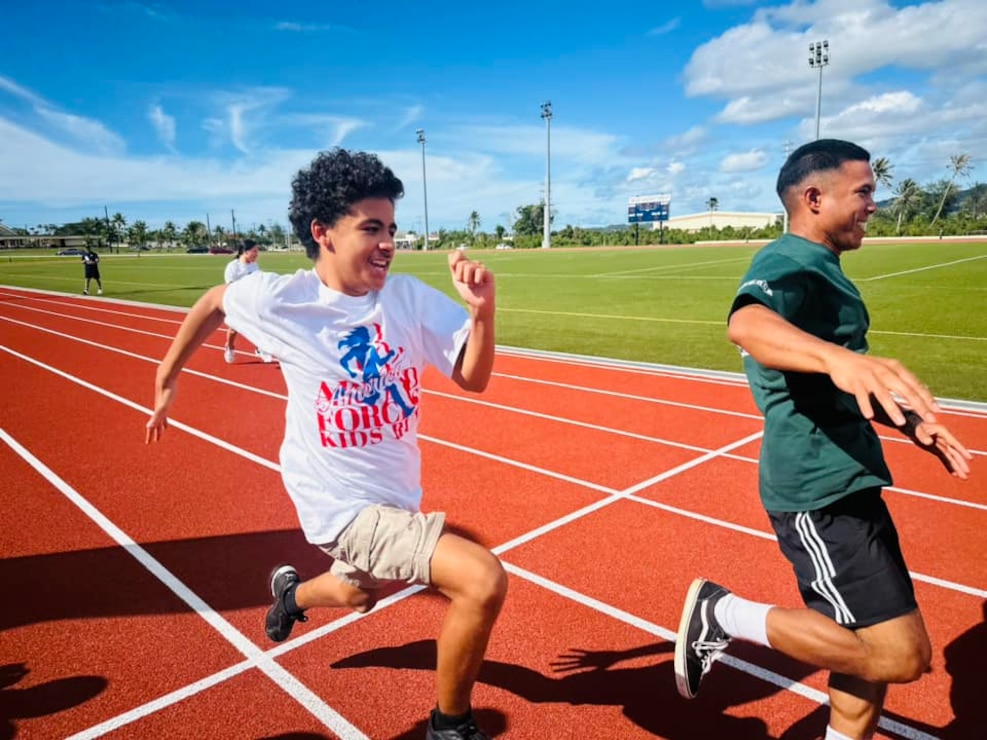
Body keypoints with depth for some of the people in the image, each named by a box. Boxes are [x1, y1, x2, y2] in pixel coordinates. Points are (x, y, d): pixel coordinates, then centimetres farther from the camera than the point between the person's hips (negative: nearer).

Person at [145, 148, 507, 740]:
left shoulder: (410, 296, -9)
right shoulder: (278, 299, -16)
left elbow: (474, 377, -11)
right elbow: (214, 302, 5)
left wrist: (482, 309, -28)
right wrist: (167, 378, 14)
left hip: (397, 494, 6)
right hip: (341, 503, -5)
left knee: (359, 592, 33)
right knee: (484, 580, -22)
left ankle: (293, 592, 69)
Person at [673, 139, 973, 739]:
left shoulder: (822, 268, 16)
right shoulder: (790, 264, -16)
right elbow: (748, 323, -42)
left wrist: (910, 421, 19)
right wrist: (839, 357, -59)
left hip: (845, 481, 10)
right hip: (819, 490, -10)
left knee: (874, 643, 18)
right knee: (901, 654, -8)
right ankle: (724, 614, 2)